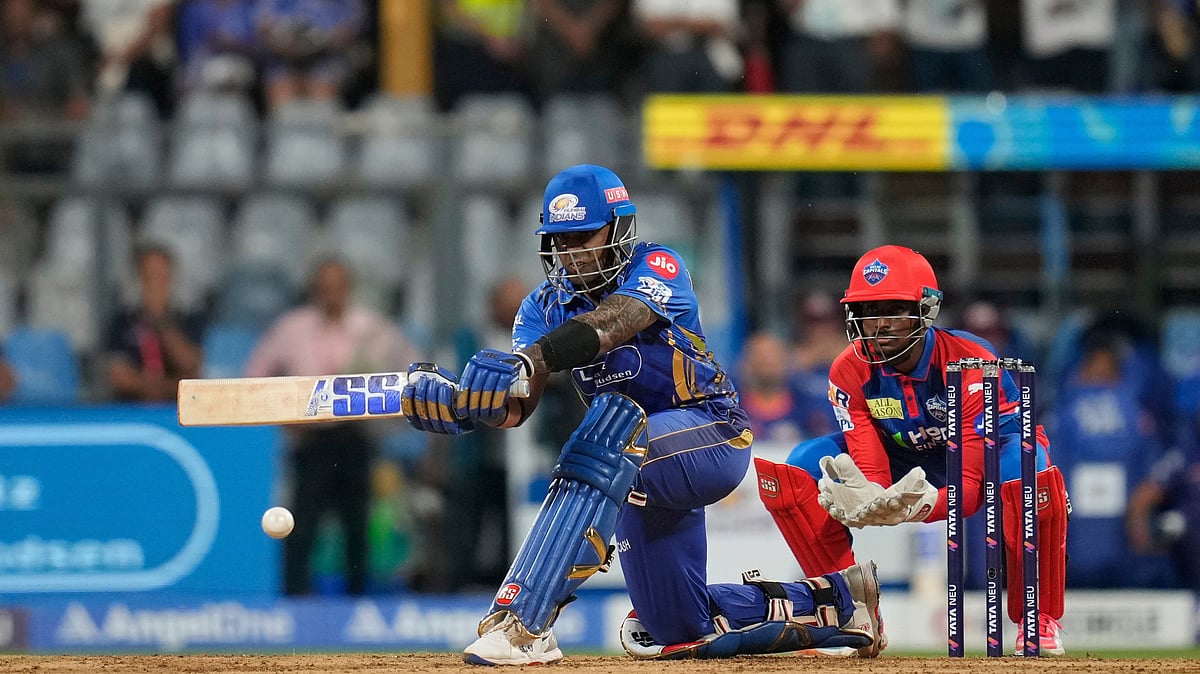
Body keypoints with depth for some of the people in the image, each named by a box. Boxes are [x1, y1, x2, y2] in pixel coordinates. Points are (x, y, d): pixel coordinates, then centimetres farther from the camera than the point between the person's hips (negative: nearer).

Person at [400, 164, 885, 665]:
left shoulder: (658, 268, -15)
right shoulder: (545, 306, 1)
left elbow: (613, 321, -37)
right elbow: (516, 407, -14)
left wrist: (532, 360, -55)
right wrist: (454, 398, -38)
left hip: (714, 436, -8)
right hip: (646, 470, 8)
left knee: (609, 427, -39)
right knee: (678, 629, 11)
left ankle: (522, 621, -47)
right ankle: (835, 599, 32)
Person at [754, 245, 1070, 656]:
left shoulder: (972, 364, -32)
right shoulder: (850, 372, -20)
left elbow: (972, 485, -35)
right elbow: (872, 475, -22)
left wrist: (921, 507, -57)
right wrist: (863, 503, -48)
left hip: (987, 450, -4)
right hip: (906, 461, 4)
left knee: (1027, 468, -41)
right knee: (804, 465, -20)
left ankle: (1042, 621, -22)